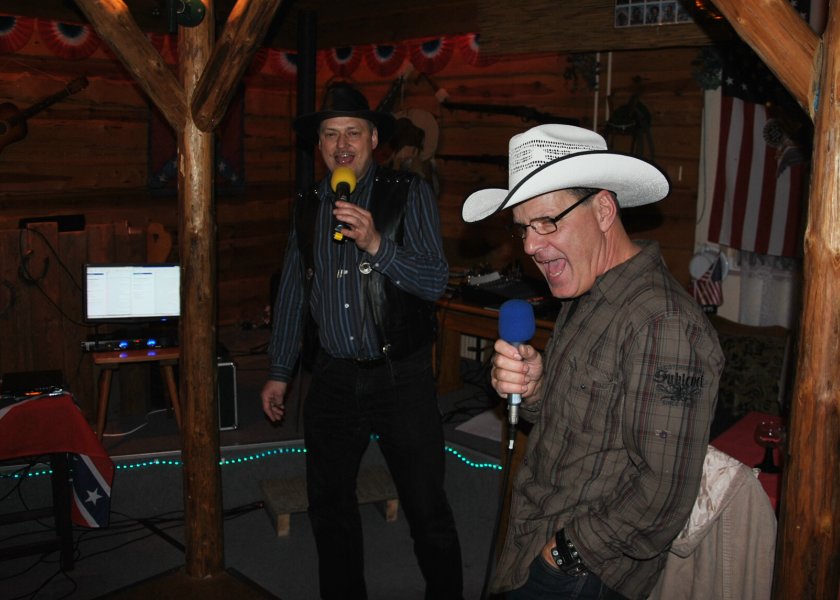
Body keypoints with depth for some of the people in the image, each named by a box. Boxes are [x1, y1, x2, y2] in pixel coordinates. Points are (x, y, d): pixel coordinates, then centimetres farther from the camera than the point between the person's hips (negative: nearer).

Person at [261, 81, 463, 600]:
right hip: (335, 378, 5)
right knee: (329, 503, 15)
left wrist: (376, 244, -29)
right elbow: (293, 293, 16)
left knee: (427, 507, 2)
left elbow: (435, 281, -15)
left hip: (402, 377, -4)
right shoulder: (308, 207, 9)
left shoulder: (409, 194, -5)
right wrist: (280, 373, 17)